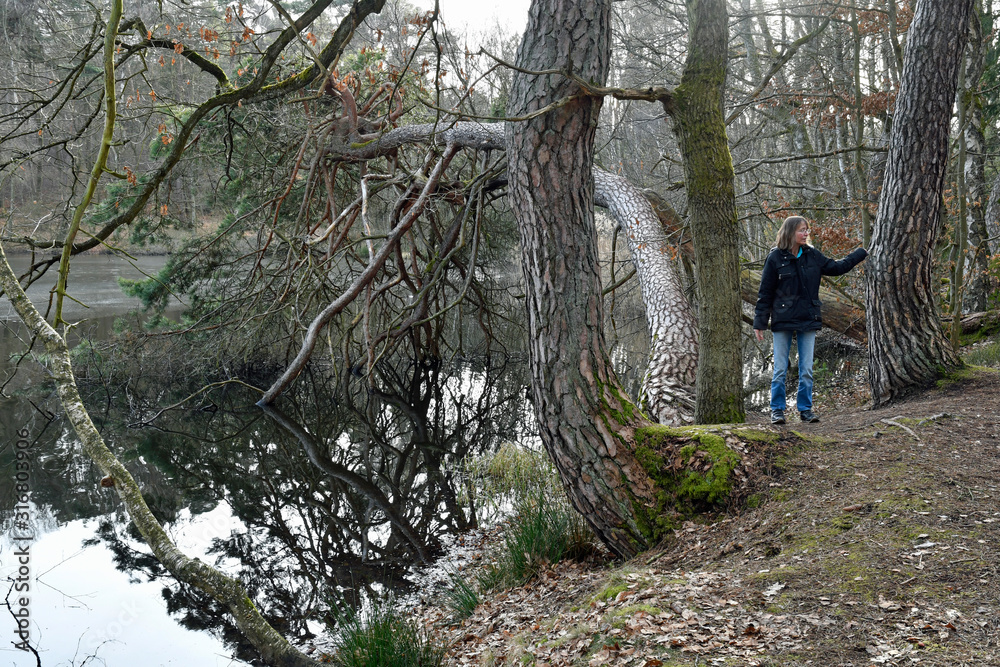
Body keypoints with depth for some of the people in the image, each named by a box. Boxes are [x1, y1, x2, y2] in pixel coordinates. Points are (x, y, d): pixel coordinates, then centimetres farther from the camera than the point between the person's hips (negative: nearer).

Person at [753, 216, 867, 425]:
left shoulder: (812, 256, 6)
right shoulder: (775, 258, -4)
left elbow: (836, 267, 20)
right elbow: (765, 293, -2)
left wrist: (862, 253, 22)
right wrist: (759, 323, -4)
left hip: (808, 320, 3)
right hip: (782, 321, -3)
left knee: (806, 370, 5)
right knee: (780, 369, 1)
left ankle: (805, 408, 16)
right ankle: (777, 409, 11)